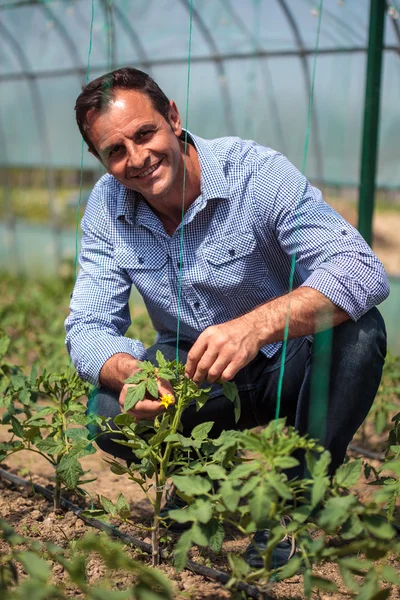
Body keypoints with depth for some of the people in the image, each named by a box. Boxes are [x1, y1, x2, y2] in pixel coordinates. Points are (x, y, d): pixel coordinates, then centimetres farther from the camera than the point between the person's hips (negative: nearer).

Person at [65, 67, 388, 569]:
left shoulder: (258, 172, -23)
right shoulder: (107, 206, -9)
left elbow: (364, 270, -34)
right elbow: (88, 327, -11)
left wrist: (257, 325, -52)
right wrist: (129, 372, -37)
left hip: (285, 363, -2)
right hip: (189, 374, 3)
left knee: (358, 331, -33)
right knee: (111, 413, -25)